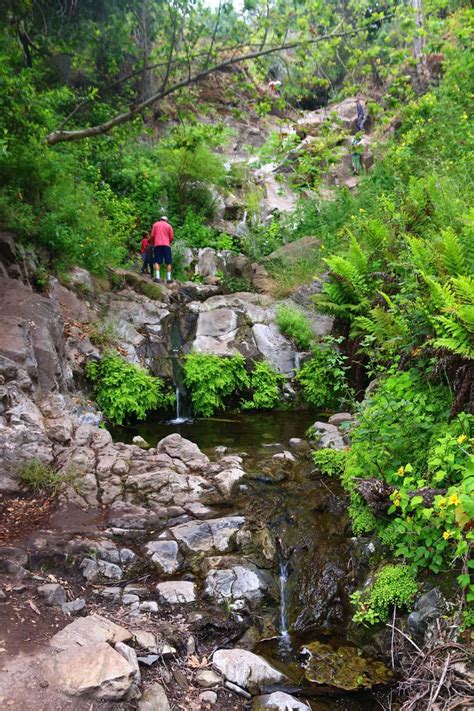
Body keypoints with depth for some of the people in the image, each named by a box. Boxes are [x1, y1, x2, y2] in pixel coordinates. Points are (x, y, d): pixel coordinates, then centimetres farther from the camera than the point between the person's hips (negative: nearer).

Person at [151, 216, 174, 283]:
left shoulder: (155, 224, 13)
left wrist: (153, 243, 20)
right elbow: (171, 237, 5)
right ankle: (168, 278, -2)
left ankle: (157, 277, -18)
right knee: (168, 262, 3)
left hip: (157, 245, 0)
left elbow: (152, 236, 6)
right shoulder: (169, 226, 11)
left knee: (157, 262, -4)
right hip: (166, 245, 0)